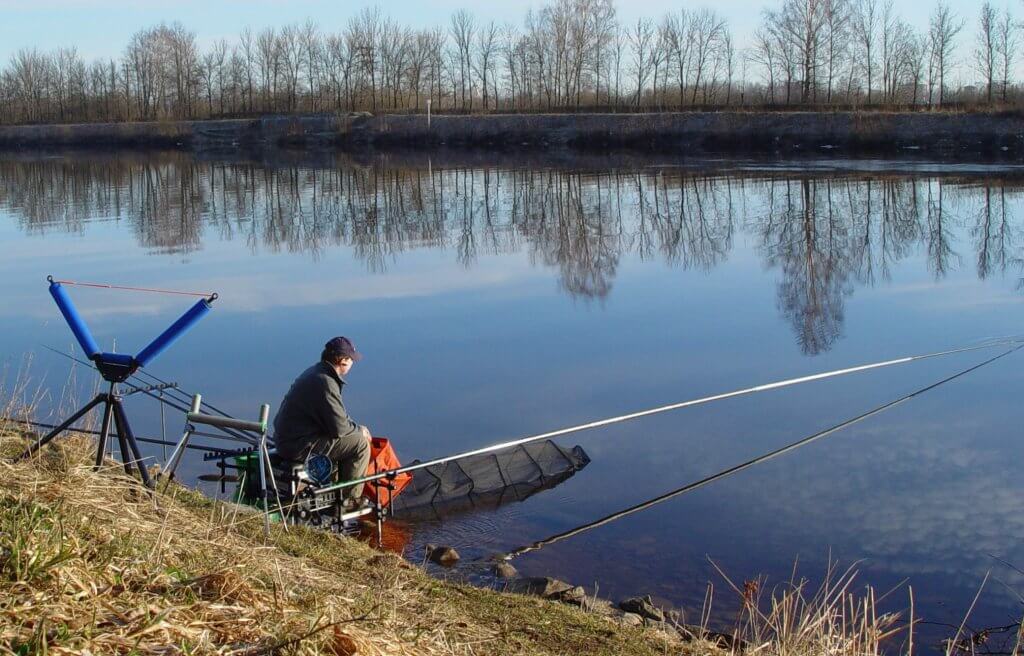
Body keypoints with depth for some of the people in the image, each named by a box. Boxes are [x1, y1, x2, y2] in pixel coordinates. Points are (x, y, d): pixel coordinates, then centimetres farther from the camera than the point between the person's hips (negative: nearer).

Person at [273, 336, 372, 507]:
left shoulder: (315, 372, 10)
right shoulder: (325, 383, -22)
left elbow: (335, 416, 21)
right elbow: (339, 428, -20)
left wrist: (356, 427, 11)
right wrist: (360, 430, -1)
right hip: (300, 446, -10)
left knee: (353, 436, 22)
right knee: (361, 444, -10)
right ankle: (350, 499, 4)